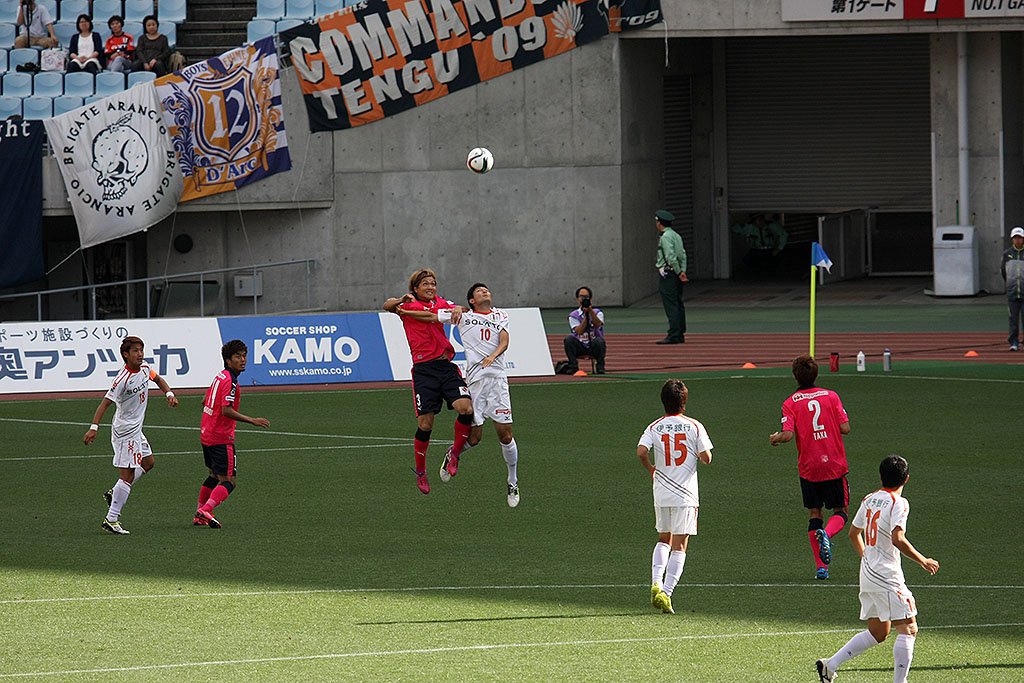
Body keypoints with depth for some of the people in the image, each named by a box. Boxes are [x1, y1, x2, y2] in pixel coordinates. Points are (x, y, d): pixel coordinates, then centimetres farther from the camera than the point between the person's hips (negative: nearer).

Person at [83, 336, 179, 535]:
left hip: (135, 429, 9)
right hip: (125, 431, -9)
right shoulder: (123, 378, -24)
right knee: (127, 474, -9)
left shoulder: (144, 368, 0)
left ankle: (113, 494, 28)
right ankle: (111, 520, -6)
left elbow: (158, 379, 23)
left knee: (147, 463, 23)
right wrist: (94, 428, -32)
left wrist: (169, 394, 6)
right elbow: (105, 403, -25)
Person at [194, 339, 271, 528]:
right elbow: (226, 410, -26)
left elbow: (205, 401, 23)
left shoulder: (220, 376, 12)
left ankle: (199, 515, 28)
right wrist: (252, 421, -25)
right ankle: (205, 510, -25)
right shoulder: (230, 381, -17)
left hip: (206, 435, 10)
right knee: (228, 482, -10)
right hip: (221, 438, -10)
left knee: (214, 475, 24)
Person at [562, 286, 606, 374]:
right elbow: (579, 331, -12)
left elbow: (598, 324, -20)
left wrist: (590, 311, -30)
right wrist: (585, 315, -17)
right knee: (569, 339, -27)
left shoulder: (597, 313, 4)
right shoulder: (573, 315, 3)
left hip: (594, 347, -1)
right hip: (580, 346, 1)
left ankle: (600, 367, -16)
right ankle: (573, 366, -16)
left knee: (599, 340, -34)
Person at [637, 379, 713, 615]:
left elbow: (641, 451, -15)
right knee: (679, 545, 1)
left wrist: (651, 469, 5)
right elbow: (706, 458, -8)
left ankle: (656, 582, 3)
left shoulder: (654, 428, 0)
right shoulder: (694, 427, -5)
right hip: (685, 494, -3)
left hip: (661, 493, 3)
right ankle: (666, 593, -8)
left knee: (664, 539, 21)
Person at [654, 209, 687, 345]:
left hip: (668, 275, -9)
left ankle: (673, 336, -12)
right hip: (676, 274, 9)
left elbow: (671, 257, -19)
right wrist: (682, 271, 3)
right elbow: (683, 255, 10)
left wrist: (679, 273, -13)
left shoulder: (665, 237, -13)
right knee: (678, 304, 11)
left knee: (671, 306, -9)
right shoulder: (676, 236, 15)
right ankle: (680, 334, 15)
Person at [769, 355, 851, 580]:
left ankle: (821, 567, 3)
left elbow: (788, 435, -14)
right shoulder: (831, 396, 0)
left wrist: (775, 438, 7)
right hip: (835, 465, 0)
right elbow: (845, 428, -5)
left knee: (814, 514, 10)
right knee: (840, 511, 12)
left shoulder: (790, 403, -4)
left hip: (808, 468, 0)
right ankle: (827, 533, -23)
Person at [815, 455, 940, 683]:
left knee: (877, 633, 17)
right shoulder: (898, 503, -13)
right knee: (908, 629, -5)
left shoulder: (869, 500, 11)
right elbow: (898, 539, -25)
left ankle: (830, 665, 14)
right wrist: (923, 561, -14)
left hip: (868, 576, 9)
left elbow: (854, 533, 23)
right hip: (887, 578, -9)